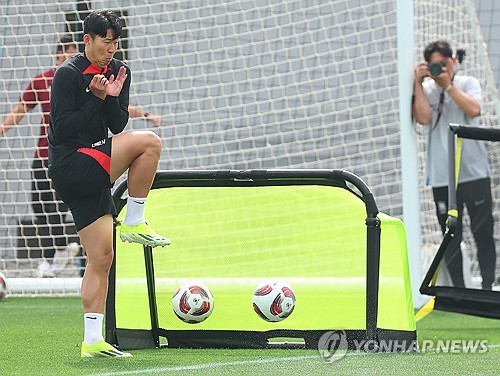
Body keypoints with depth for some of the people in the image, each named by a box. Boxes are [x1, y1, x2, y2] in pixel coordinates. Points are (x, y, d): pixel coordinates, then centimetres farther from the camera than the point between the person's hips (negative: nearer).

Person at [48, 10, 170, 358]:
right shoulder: (68, 74, -9)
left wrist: (112, 98, -11)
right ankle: (134, 223, -10)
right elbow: (61, 127, -14)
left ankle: (93, 341, 6)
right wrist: (97, 98, -17)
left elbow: (117, 126, 7)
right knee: (149, 142, -21)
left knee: (102, 258, 4)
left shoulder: (119, 72, 12)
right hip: (70, 168, -8)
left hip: (91, 174, 8)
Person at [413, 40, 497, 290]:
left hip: (474, 172, 0)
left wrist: (448, 85, -10)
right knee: (451, 237, 4)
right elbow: (423, 117, -12)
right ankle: (458, 288, 10)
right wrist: (418, 83, -10)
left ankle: (488, 286, 10)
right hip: (442, 175, 0)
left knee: (483, 233, 2)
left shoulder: (468, 83, 6)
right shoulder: (426, 90, 6)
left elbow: (474, 110, -12)